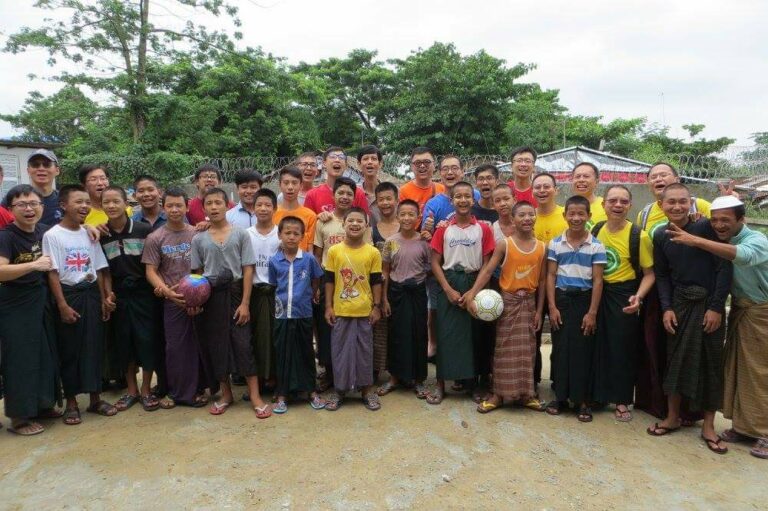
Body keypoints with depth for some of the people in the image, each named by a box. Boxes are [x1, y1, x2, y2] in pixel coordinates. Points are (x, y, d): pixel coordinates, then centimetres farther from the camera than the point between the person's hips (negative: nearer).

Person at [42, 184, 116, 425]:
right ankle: (71, 403, 17)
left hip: (91, 294, 4)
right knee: (69, 350, 4)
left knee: (94, 347, 8)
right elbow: (52, 273, -10)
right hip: (68, 295, -4)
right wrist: (63, 305, -13)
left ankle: (95, 398, 20)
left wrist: (104, 298, 5)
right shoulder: (52, 235, -7)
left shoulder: (90, 234, 7)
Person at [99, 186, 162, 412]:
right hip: (118, 295, 3)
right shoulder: (100, 235, 1)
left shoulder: (144, 230, -8)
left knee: (147, 340, 0)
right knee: (123, 342, 9)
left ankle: (146, 390, 15)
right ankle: (131, 390, 23)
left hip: (143, 293, -3)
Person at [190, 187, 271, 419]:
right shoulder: (198, 239, 6)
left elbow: (248, 270, -4)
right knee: (215, 345, 8)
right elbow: (197, 273, 8)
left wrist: (244, 303, -9)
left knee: (243, 343, -4)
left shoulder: (240, 234, -2)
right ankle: (226, 394, 24)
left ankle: (255, 397, 4)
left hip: (234, 293, -2)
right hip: (210, 296, 3)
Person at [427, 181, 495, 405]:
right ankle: (441, 384, 10)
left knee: (474, 333, 5)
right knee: (445, 333, 0)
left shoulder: (483, 229, 2)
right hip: (448, 285, 0)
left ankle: (472, 381, 20)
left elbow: (487, 264, 1)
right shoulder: (443, 228, 2)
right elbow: (435, 262, 1)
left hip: (474, 285, 0)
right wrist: (448, 290, -10)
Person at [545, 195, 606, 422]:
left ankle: (582, 400, 14)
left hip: (584, 300, -1)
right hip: (561, 299, 1)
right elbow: (551, 276, 3)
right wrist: (552, 307, -4)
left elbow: (597, 280, -3)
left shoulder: (596, 246, -2)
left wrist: (592, 312, -8)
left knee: (582, 351, 3)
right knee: (560, 349, 5)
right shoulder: (555, 244, 3)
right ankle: (560, 396, 18)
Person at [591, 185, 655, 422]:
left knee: (623, 349, 4)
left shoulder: (639, 236, -11)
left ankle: (622, 401, 19)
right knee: (597, 346, 9)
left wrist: (638, 297, -21)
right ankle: (597, 393, 26)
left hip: (623, 297, -3)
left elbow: (649, 273, -7)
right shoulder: (595, 230, 2)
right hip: (597, 294, 4)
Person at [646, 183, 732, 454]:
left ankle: (708, 425, 19)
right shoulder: (660, 236, 2)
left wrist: (716, 307, -12)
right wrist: (666, 308, -2)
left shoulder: (706, 227, -10)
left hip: (709, 305, -3)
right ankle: (673, 417, 24)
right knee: (675, 360, 8)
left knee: (711, 363, 5)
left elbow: (724, 268, -10)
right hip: (679, 306, 3)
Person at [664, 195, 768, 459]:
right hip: (738, 308, 6)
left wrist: (697, 241, -47)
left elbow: (743, 255, -40)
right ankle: (743, 425, 22)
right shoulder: (720, 242, 1)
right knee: (736, 368, 10)